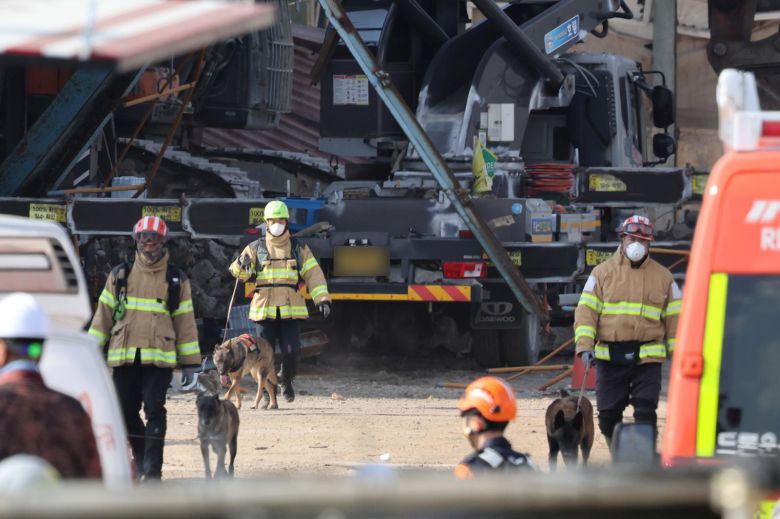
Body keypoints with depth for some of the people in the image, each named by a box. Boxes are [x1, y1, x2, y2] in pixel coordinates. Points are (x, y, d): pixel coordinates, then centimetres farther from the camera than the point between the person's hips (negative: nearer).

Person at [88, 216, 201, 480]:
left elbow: (185, 322, 9)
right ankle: (141, 455, 27)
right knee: (125, 410, 4)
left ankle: (152, 468, -6)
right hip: (124, 355, 2)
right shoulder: (120, 275, 11)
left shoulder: (176, 280, 8)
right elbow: (104, 313, 13)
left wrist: (191, 363, 5)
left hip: (159, 356, -2)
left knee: (154, 409, -11)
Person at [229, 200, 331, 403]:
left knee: (292, 352, -9)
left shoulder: (299, 249, 10)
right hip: (264, 309, 0)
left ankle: (286, 380, 21)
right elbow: (239, 273, 2)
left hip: (291, 310, 0)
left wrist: (322, 299, -4)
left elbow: (313, 275, 8)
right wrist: (241, 265, -22)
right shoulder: (256, 248, 8)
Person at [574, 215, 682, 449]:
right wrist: (585, 346, -11)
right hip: (610, 357, 1)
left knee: (645, 413, -9)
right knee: (608, 415, 5)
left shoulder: (663, 276, 9)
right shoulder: (602, 273, 7)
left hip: (647, 357, -1)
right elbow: (586, 311, 2)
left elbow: (674, 317, 11)